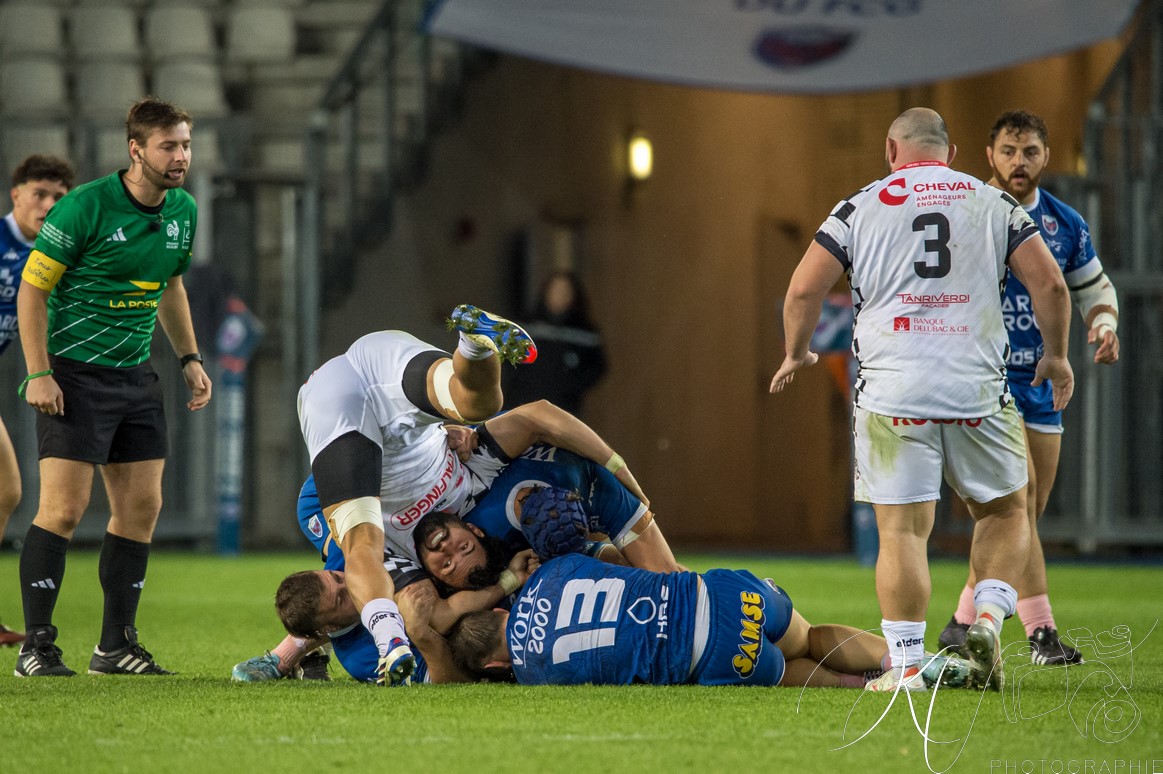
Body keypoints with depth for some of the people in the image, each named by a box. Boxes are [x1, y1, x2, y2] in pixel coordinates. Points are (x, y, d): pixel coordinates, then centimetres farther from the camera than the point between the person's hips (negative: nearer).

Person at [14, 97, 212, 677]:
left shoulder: (183, 212, 6)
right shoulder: (85, 207, -15)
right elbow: (32, 288, -11)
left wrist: (189, 357, 15)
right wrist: (38, 374, -17)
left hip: (137, 378, 7)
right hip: (74, 374, -7)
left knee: (142, 506, 4)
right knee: (64, 508, -12)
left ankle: (116, 644, 13)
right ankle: (36, 646, -6)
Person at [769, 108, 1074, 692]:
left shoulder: (861, 207, 7)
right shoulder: (994, 204, 9)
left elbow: (804, 289, 2)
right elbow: (1049, 283, 4)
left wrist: (796, 354, 19)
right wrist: (1056, 355, 20)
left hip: (892, 391, -1)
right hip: (977, 389, 1)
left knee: (902, 529, 1)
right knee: (1005, 511, 18)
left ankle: (906, 665, -3)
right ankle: (987, 620, -1)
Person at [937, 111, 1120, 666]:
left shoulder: (1065, 224, 6)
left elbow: (1094, 287, 18)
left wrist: (1103, 324, -2)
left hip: (1042, 384, 6)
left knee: (1022, 515, 8)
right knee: (1018, 496, -19)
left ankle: (963, 623, 22)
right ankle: (1041, 631, -22)